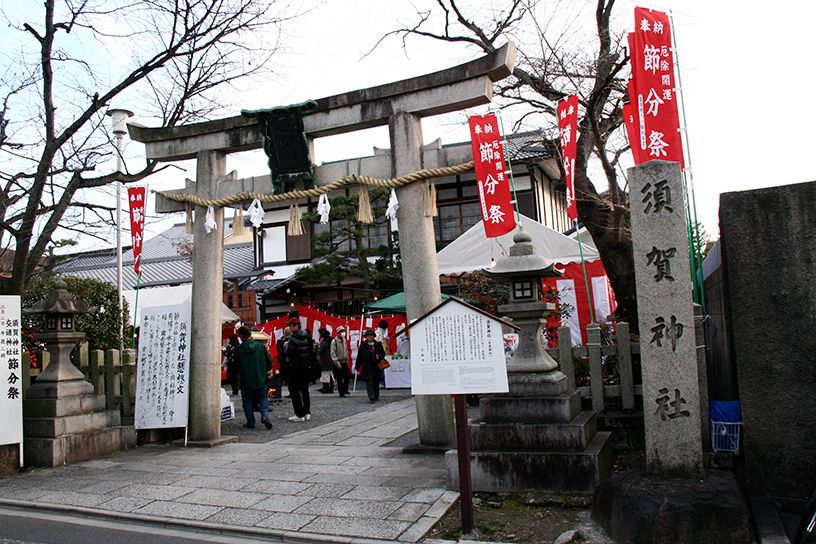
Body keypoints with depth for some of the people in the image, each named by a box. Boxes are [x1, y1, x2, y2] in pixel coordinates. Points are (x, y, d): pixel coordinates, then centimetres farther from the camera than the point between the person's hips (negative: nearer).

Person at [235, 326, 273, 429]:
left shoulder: (239, 349, -9)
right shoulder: (260, 346, -3)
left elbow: (236, 366, -1)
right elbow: (269, 360, 3)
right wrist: (268, 370, 19)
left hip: (246, 380, -1)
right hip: (261, 379, 2)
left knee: (247, 401, 12)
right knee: (263, 398, 13)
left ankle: (250, 422, 13)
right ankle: (265, 415, -9)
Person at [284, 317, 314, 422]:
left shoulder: (293, 338, -17)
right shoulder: (307, 337, 6)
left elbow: (289, 354, -19)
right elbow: (312, 351, 10)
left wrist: (286, 346, -3)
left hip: (294, 367, -7)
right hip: (305, 367, 8)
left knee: (294, 390, 0)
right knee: (304, 390, 15)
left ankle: (300, 415, -1)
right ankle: (307, 413, 18)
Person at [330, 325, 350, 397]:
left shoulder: (344, 340, 8)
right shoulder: (334, 341, -13)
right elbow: (333, 353, -15)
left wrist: (347, 359, 12)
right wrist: (337, 363, -17)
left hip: (344, 362, 6)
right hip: (338, 363, -6)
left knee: (347, 376, 7)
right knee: (339, 379, 1)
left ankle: (345, 390, 25)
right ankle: (341, 393, 10)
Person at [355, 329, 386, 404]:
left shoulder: (378, 345, 6)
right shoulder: (363, 345, 2)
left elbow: (383, 353, 14)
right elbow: (359, 357, 2)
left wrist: (380, 357, -10)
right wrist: (357, 367, 1)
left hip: (376, 367, 2)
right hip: (367, 368, -2)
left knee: (376, 383, 12)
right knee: (369, 383, -7)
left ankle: (376, 396, 29)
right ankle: (371, 398, -7)